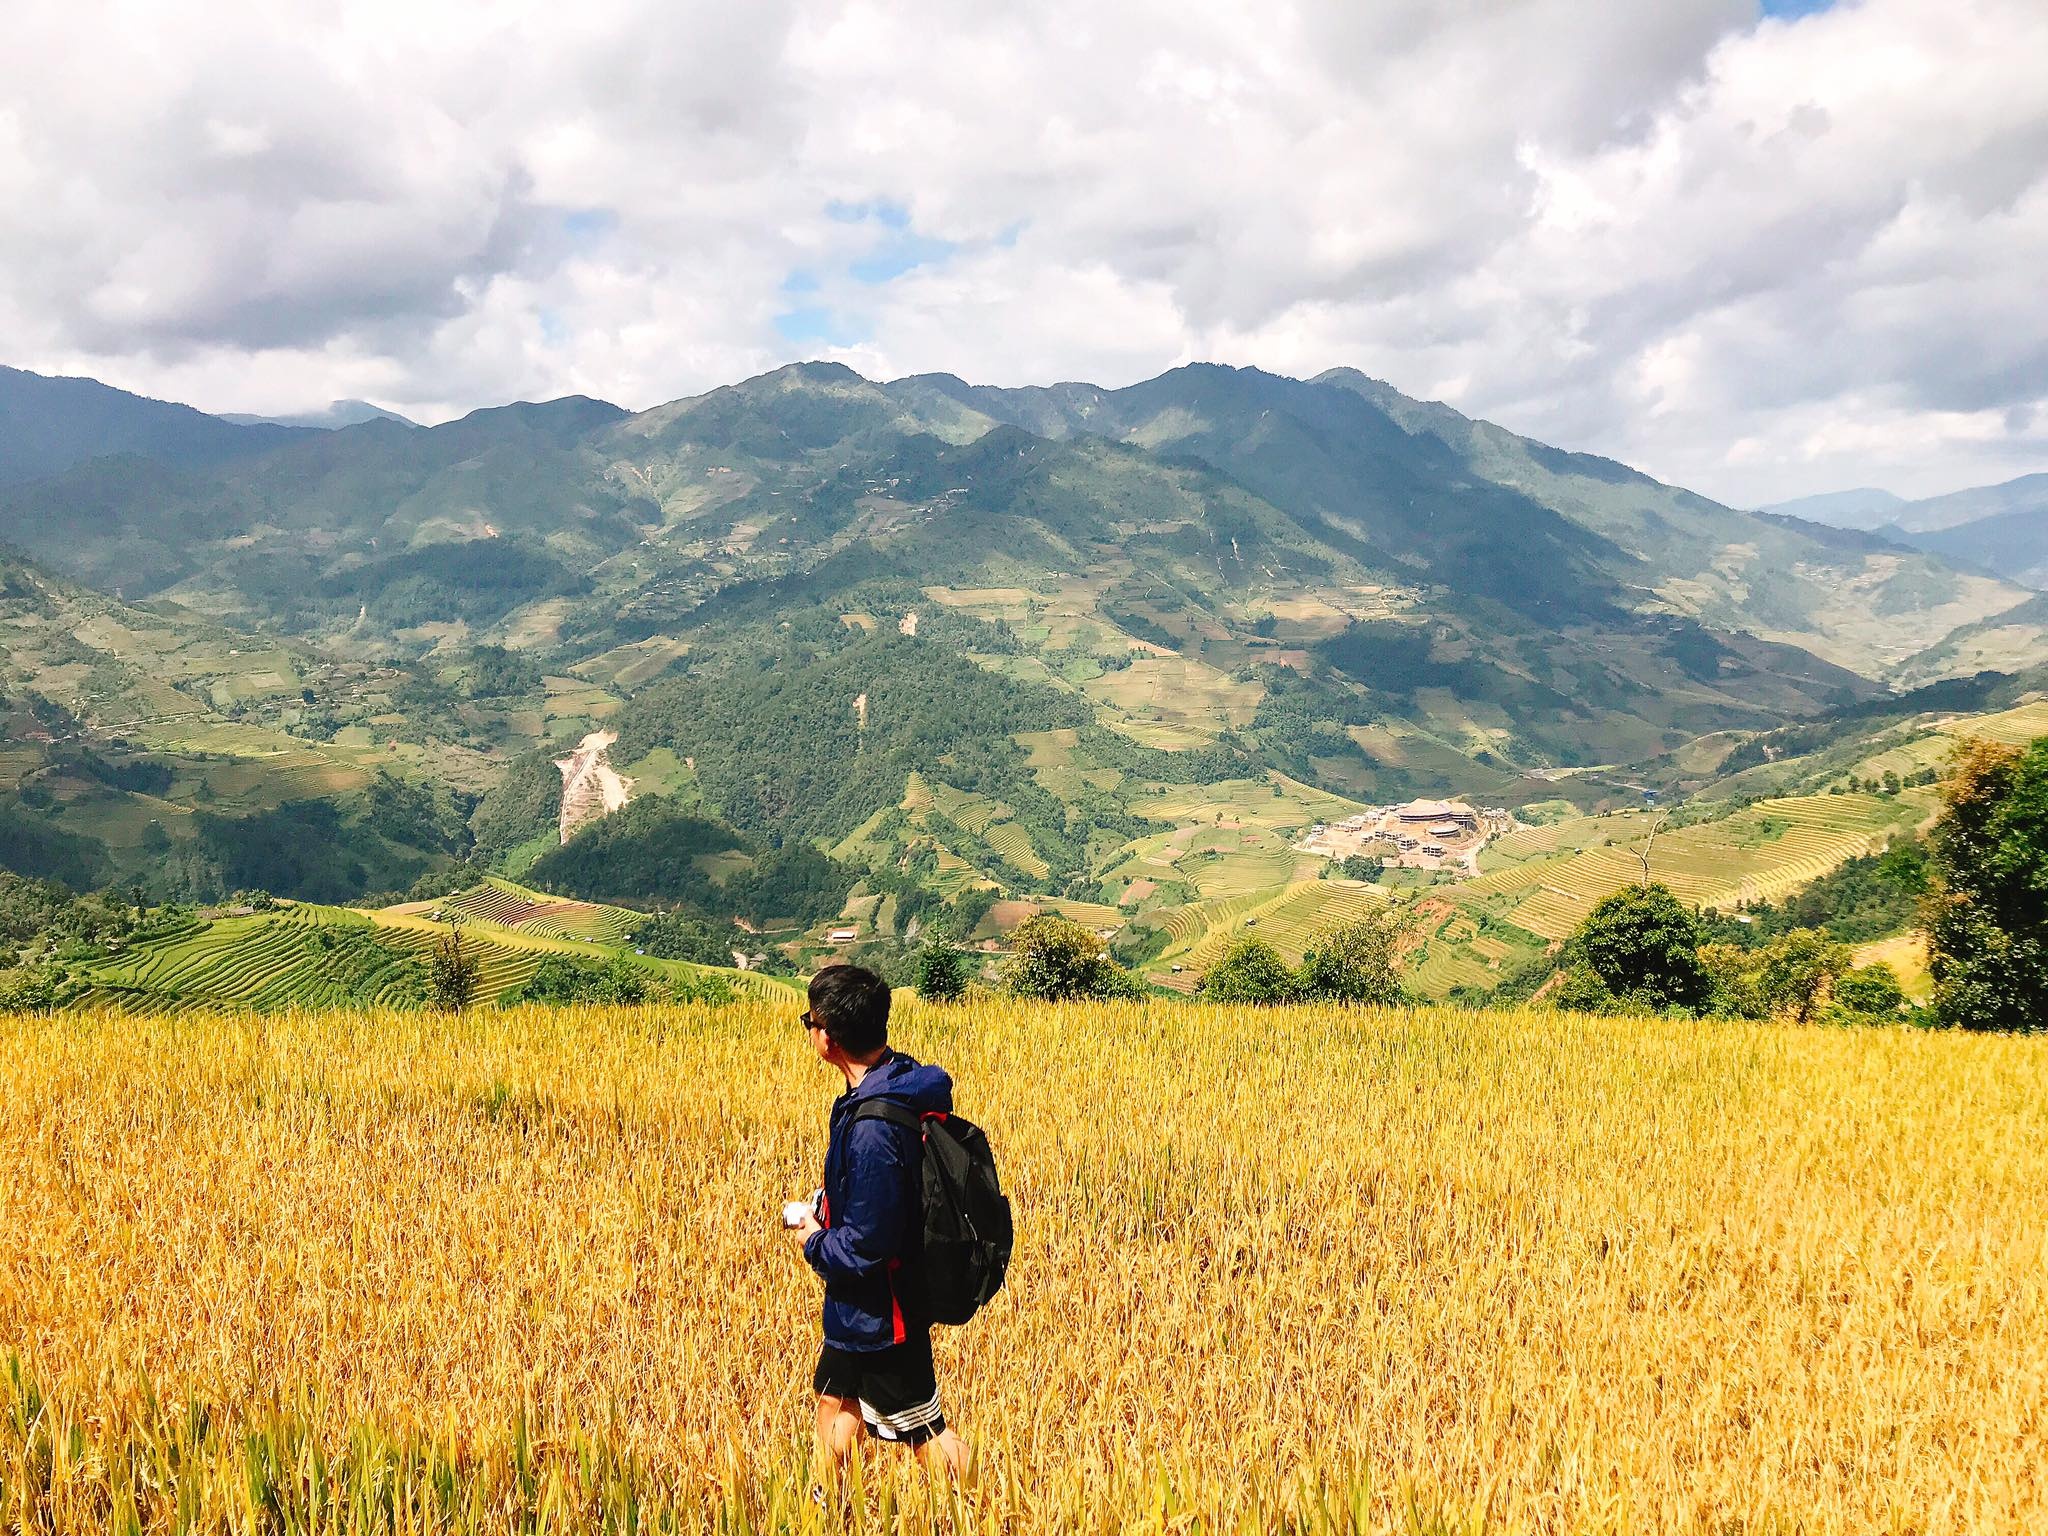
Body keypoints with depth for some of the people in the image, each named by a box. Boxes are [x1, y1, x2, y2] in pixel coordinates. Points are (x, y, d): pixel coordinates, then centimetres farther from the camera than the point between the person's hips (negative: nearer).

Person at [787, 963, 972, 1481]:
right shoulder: (907, 1080, -5)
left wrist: (814, 1242, -11)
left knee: (924, 1432, 7)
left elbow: (865, 1249, -29)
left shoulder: (873, 1128, -34)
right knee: (835, 1399, 27)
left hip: (879, 1316, -10)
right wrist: (828, 1215, 4)